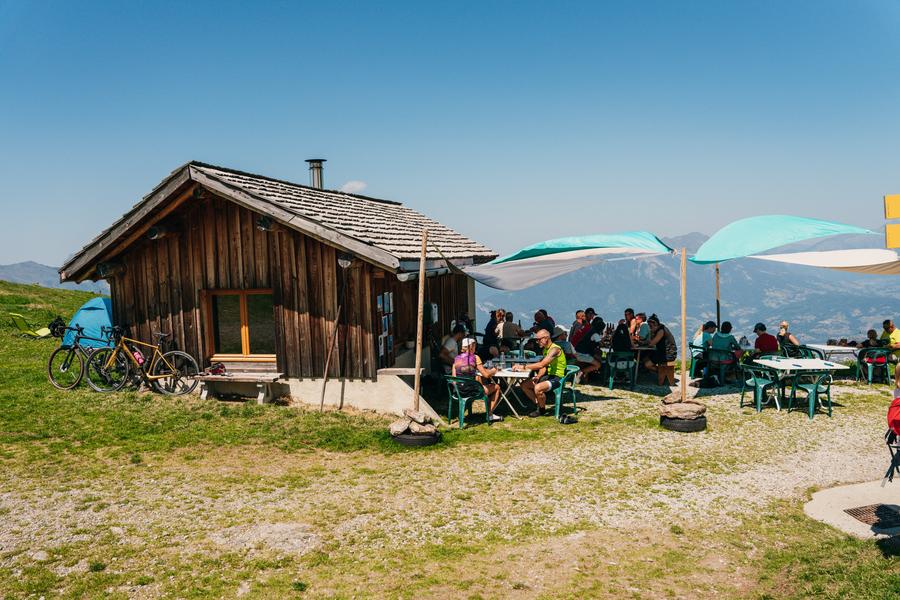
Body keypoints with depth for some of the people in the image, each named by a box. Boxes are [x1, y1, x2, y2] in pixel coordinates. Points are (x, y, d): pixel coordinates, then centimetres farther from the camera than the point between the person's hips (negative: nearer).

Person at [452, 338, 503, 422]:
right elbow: (486, 375, -10)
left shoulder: (456, 358, 4)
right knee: (497, 387, 17)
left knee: (479, 378, 34)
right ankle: (490, 414, 25)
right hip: (471, 390, -6)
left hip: (459, 390, 6)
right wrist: (493, 370, 13)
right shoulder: (475, 357, -9)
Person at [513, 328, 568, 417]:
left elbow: (541, 365, -31)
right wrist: (538, 376, -7)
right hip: (549, 376, 10)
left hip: (558, 378, -10)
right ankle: (539, 405, 13)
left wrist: (523, 366, -30)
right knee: (524, 385, 2)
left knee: (537, 388, -33)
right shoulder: (545, 349, 11)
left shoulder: (555, 349, -21)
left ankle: (541, 409, -5)